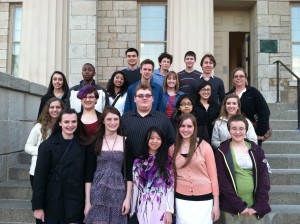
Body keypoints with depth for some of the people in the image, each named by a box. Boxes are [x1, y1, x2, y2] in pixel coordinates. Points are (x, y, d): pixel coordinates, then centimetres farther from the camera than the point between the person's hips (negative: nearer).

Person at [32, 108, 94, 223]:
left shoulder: (82, 146, 2)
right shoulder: (47, 145, -6)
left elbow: (88, 175, 4)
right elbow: (39, 177, -6)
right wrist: (37, 206, -8)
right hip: (53, 205, -2)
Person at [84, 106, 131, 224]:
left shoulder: (126, 142, 1)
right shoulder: (95, 142, 1)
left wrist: (128, 198, -4)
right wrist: (87, 200, -3)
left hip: (118, 194, 0)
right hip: (98, 193, 0)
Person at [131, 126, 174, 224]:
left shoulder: (167, 161, 0)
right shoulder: (138, 161, 4)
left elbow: (170, 186, -3)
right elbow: (135, 186, 5)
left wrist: (169, 211, -8)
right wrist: (133, 210, 5)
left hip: (161, 206, -1)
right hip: (143, 206, 2)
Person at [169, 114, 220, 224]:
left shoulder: (205, 147, -7)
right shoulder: (173, 149, 2)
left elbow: (213, 175, -4)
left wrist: (216, 204, -4)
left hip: (204, 199, -2)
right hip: (181, 199, 2)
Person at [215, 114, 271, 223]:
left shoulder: (256, 150, 4)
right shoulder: (222, 152, -3)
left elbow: (264, 178, 0)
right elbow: (222, 181, -8)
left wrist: (259, 205, -8)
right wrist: (240, 205, -13)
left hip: (256, 207, 2)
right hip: (232, 207, -2)